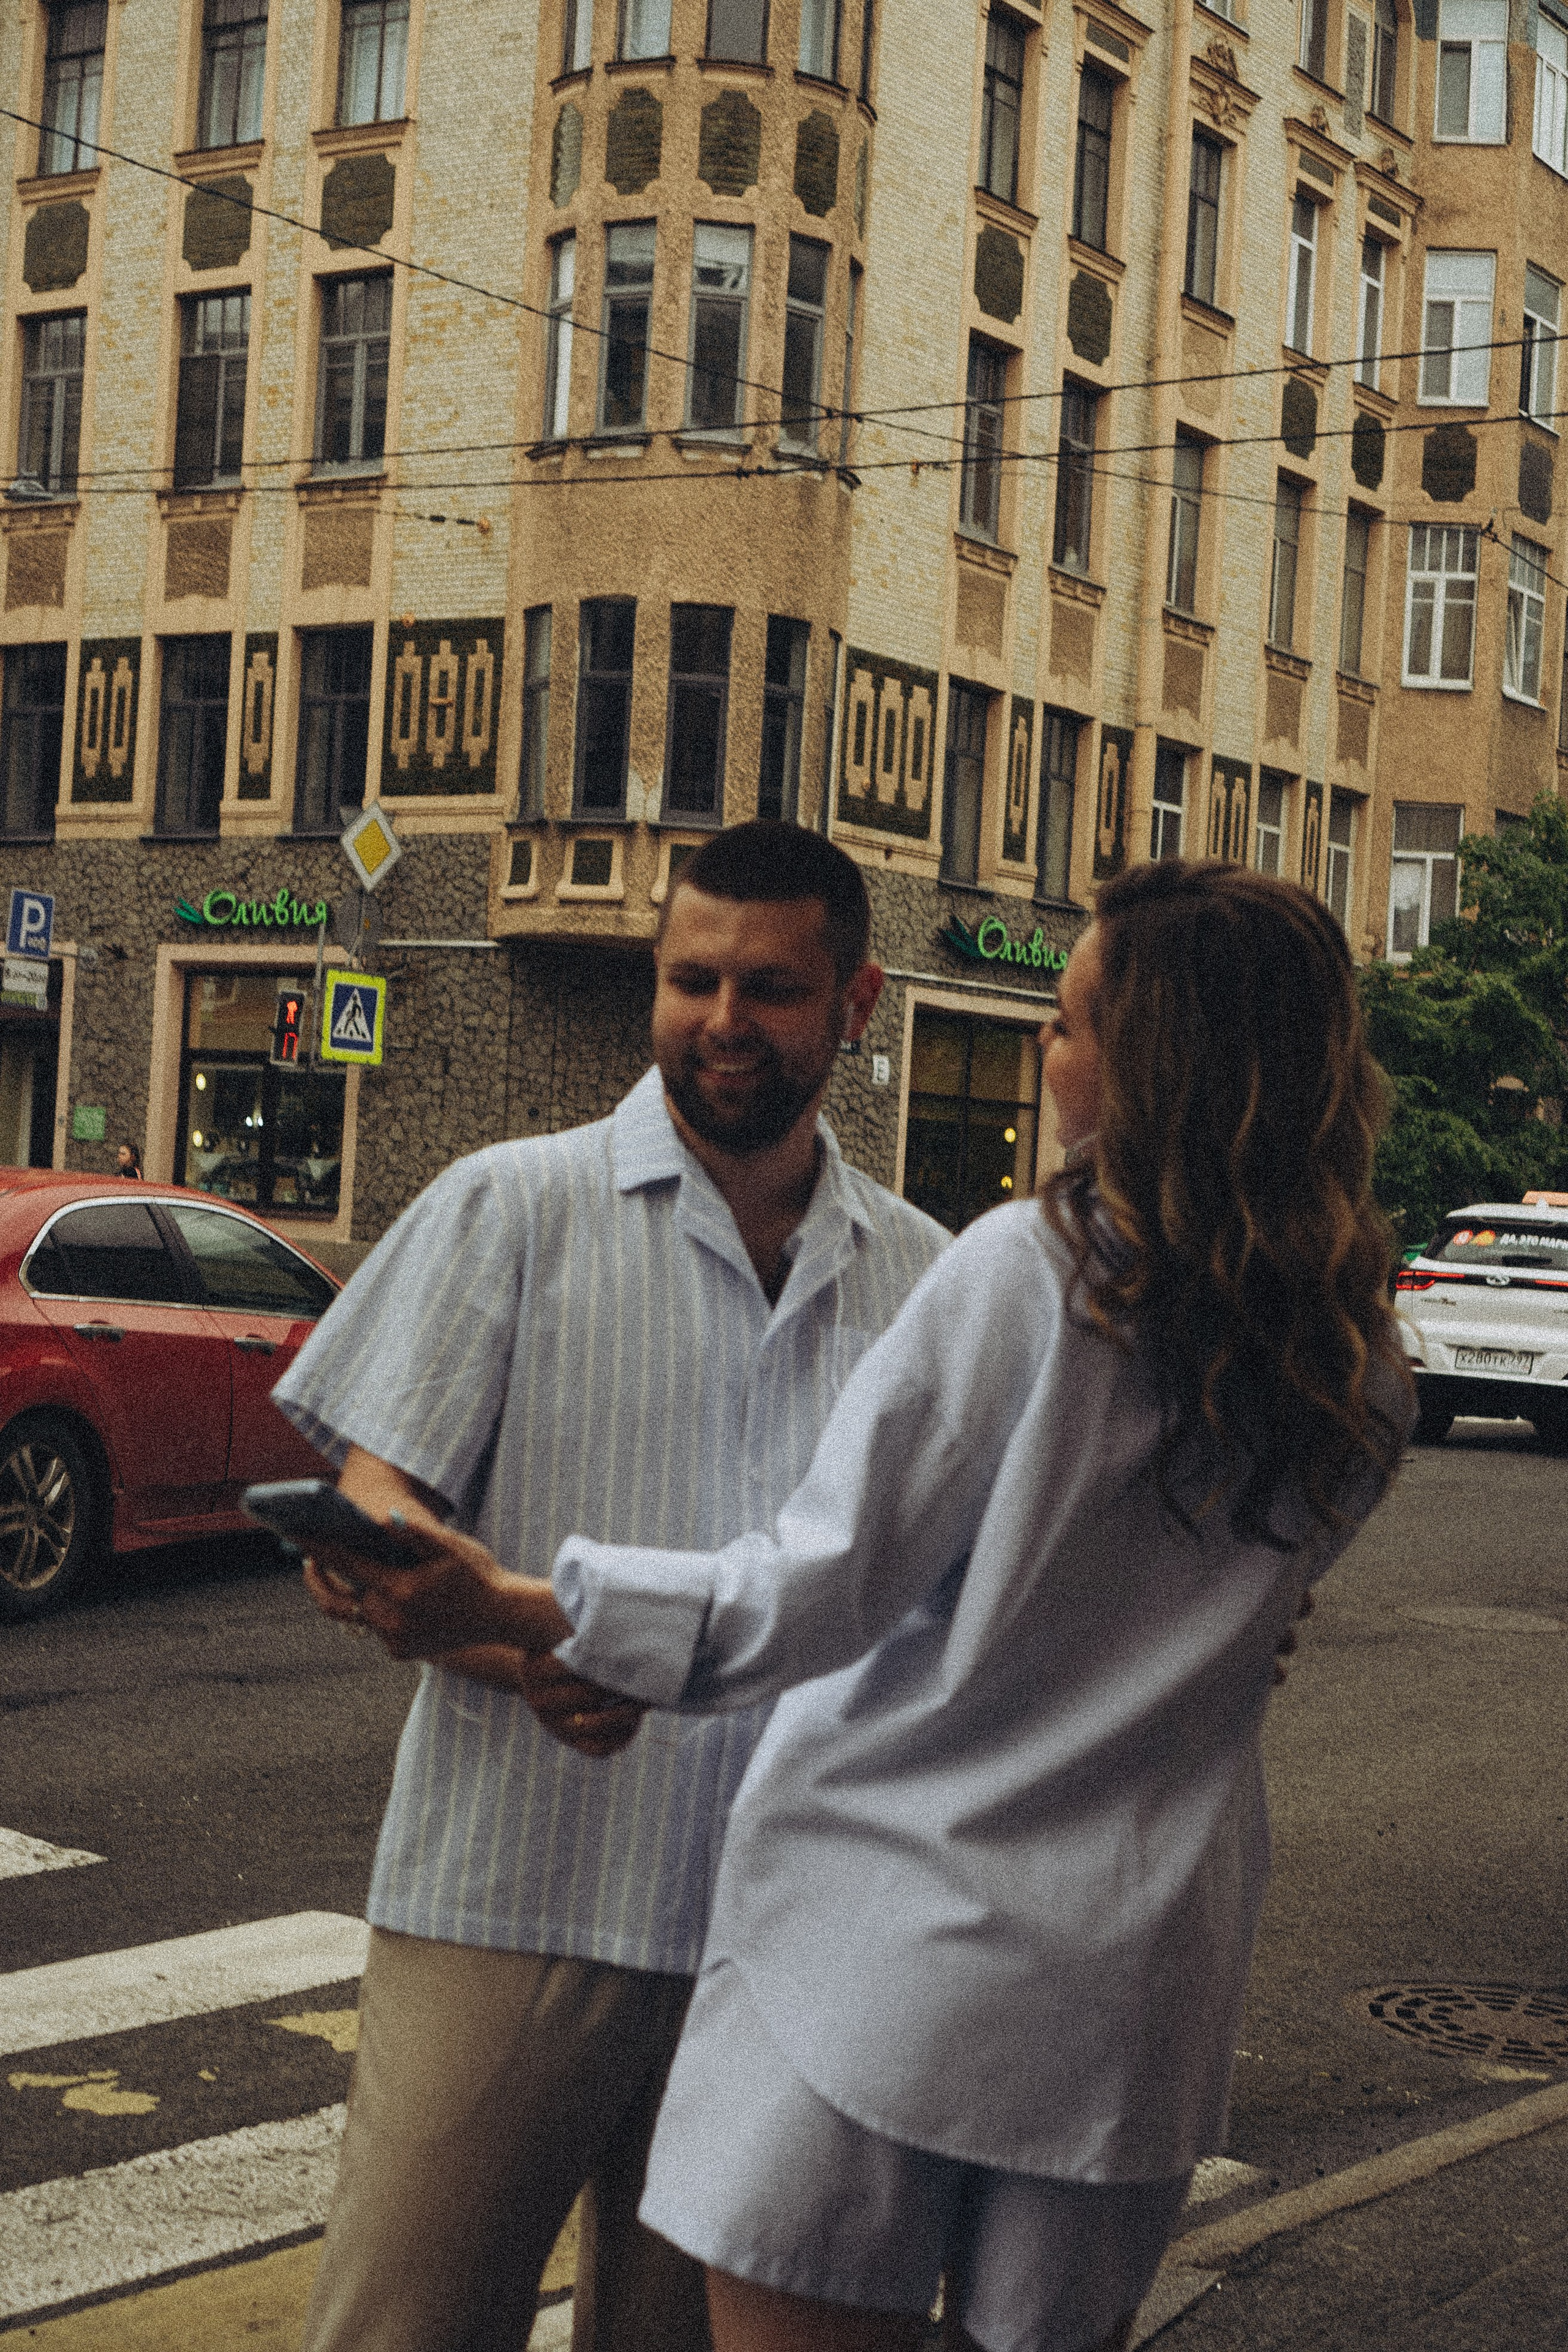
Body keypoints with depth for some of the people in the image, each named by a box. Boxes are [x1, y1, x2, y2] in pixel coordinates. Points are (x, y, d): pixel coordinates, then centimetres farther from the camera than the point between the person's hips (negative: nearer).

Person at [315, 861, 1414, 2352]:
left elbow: (820, 1590, -14)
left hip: (888, 1936, -5)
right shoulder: (1359, 1392, 2)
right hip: (1127, 1997, 5)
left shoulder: (1027, 1271, -14)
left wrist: (515, 1603, -9)